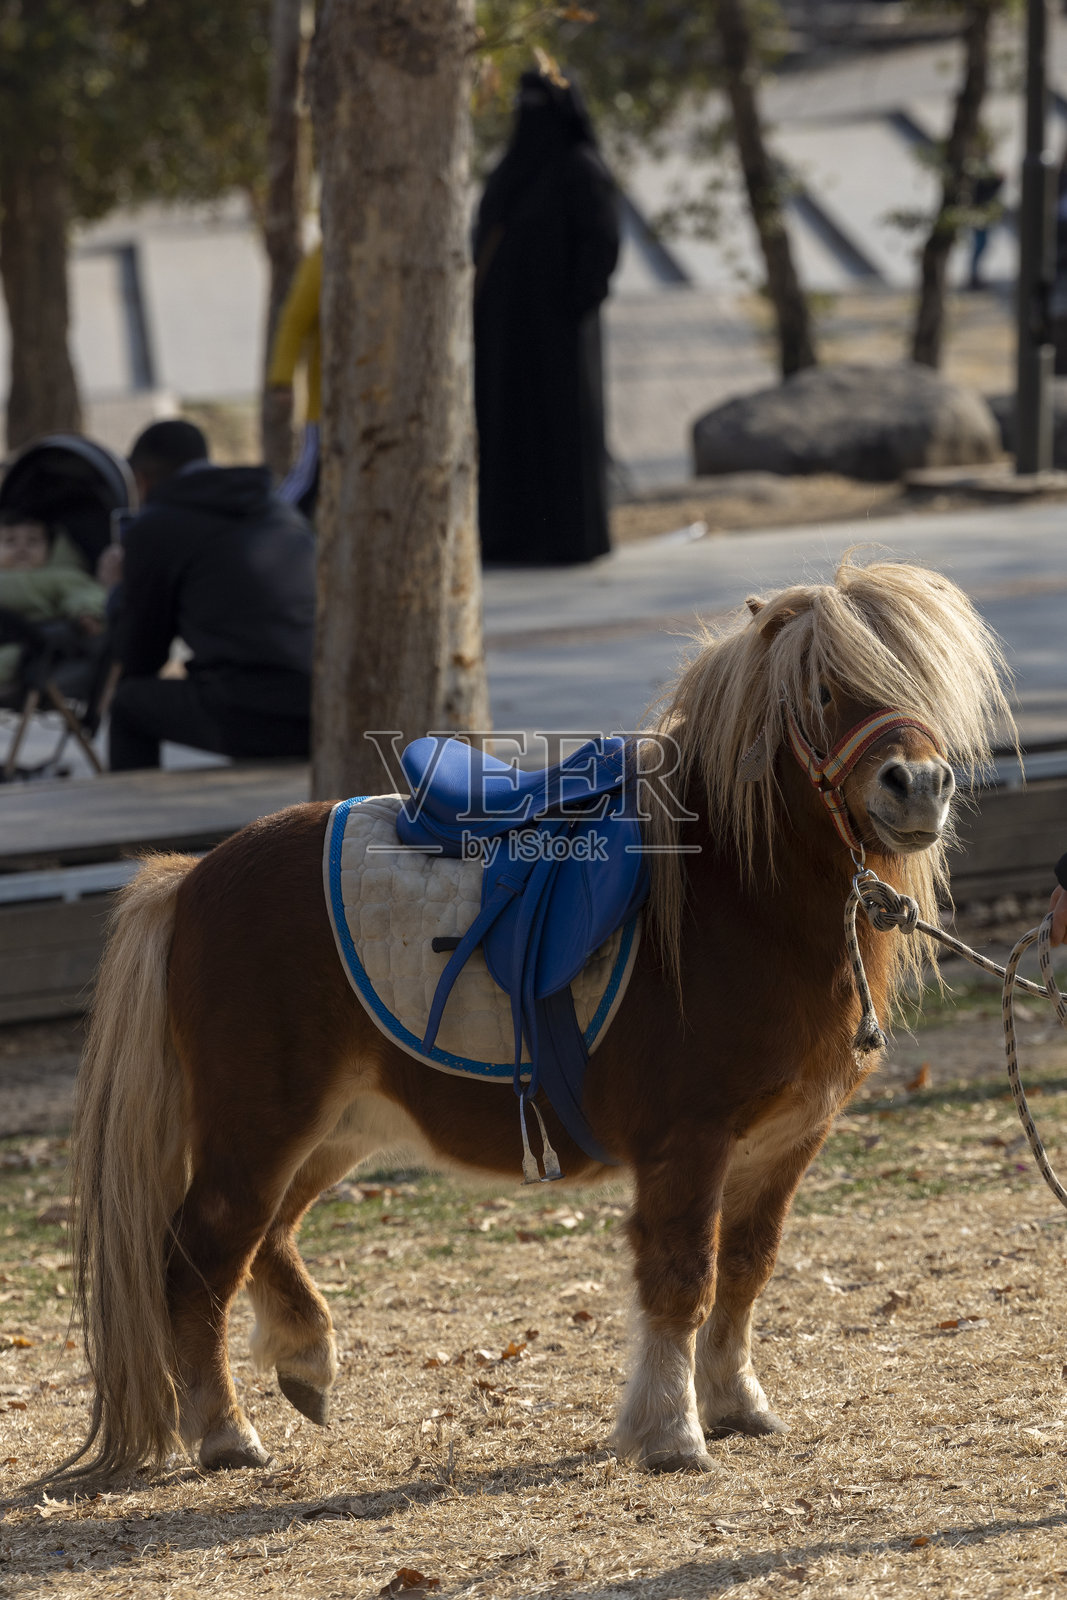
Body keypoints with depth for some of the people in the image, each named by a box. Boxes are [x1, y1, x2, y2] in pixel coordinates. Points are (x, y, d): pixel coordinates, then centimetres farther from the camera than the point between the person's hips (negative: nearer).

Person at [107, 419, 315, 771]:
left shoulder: (154, 528, 4)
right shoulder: (283, 513, 23)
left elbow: (139, 660, 12)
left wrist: (121, 600, 31)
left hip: (253, 720, -6)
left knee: (129, 701, 20)